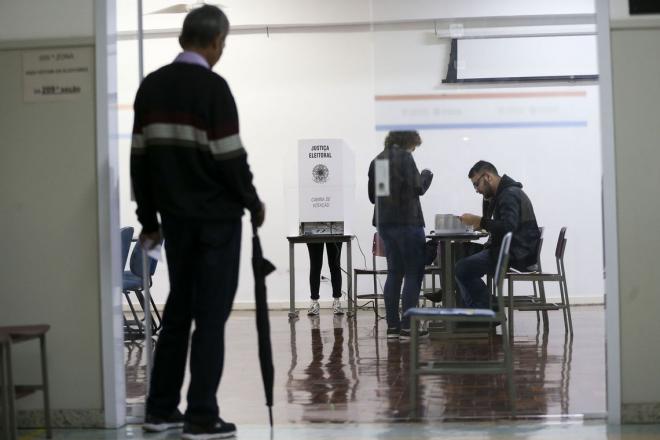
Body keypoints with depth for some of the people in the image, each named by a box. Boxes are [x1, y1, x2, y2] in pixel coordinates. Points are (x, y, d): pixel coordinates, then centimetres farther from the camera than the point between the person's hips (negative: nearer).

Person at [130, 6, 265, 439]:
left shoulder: (151, 86, 7)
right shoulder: (213, 87, -13)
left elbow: (141, 157, 9)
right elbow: (230, 157, -14)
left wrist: (149, 217, 15)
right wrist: (254, 204, 1)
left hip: (176, 218, 6)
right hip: (216, 218, -6)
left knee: (178, 308, 15)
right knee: (211, 314, -2)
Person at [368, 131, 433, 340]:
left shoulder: (377, 160, 12)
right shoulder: (404, 157, -10)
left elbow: (372, 196, 16)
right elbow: (417, 188, -13)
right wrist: (426, 176, 5)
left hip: (384, 223, 7)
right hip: (407, 222, -7)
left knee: (394, 273, 12)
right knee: (413, 273, -2)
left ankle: (392, 325, 11)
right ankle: (407, 327, -5)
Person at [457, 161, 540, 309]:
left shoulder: (509, 194, -14)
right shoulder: (504, 193, 19)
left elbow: (508, 227, -29)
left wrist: (478, 220, -21)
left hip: (517, 254, -11)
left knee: (462, 269, -19)